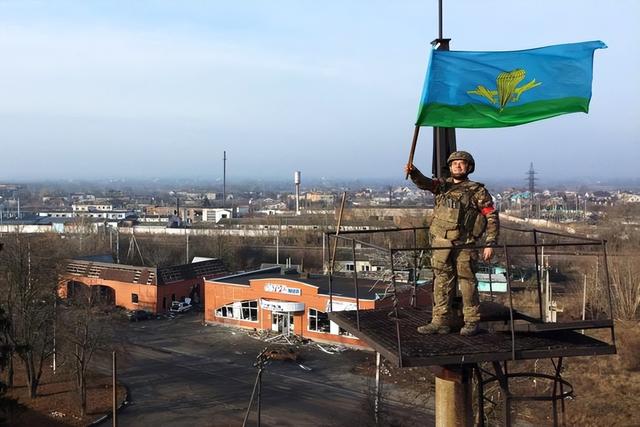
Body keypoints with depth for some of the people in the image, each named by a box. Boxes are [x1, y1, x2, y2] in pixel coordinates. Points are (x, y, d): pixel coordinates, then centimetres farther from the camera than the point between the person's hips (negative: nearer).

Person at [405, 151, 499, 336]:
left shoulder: (477, 191, 3)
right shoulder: (442, 185, 14)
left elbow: (492, 218, 1)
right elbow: (424, 183, -5)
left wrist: (490, 244, -8)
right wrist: (413, 172, -27)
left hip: (464, 245, -4)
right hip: (440, 243, 4)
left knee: (467, 283, 0)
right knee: (442, 283, 6)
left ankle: (471, 322, 11)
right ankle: (441, 321, 13)